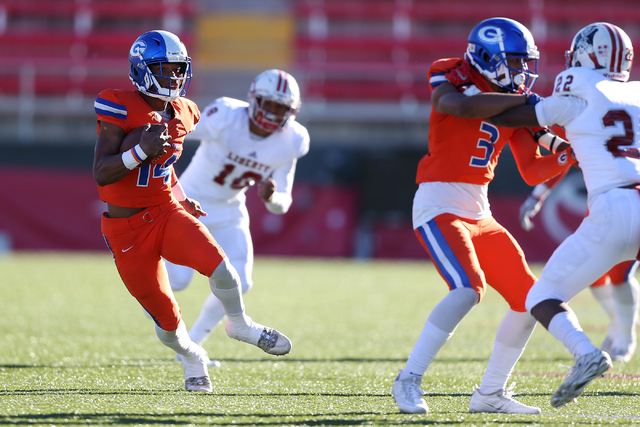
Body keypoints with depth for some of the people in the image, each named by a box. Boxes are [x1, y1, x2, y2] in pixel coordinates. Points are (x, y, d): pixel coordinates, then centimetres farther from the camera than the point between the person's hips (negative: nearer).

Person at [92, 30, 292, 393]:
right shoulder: (121, 109, -16)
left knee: (219, 266, -22)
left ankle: (239, 324, 9)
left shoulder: (182, 113, 5)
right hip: (127, 231, -4)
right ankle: (191, 357, 36)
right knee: (168, 320, 0)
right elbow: (101, 174, -21)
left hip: (167, 214, 4)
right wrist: (141, 151, -33)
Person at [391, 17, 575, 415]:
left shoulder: (511, 102, 13)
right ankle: (408, 381, -19)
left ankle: (491, 394, 13)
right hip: (439, 205, -8)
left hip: (479, 213, 8)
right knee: (469, 288, -27)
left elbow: (534, 172, 12)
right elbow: (460, 105, -32)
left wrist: (572, 154, -5)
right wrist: (522, 99, -26)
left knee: (529, 299, 4)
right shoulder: (453, 77, -6)